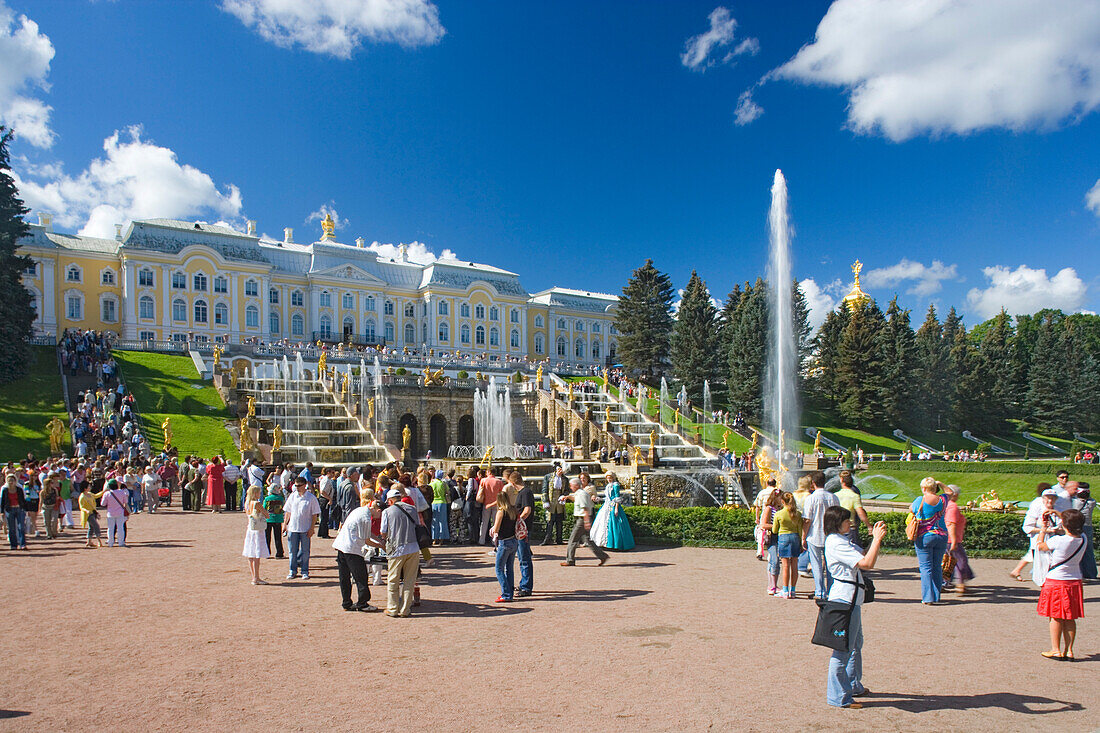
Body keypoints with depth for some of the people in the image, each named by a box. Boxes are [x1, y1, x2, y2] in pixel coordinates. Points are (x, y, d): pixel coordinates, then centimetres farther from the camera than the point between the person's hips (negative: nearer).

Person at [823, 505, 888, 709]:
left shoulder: (841, 540, 13)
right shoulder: (836, 543, -20)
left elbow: (863, 560, 18)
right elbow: (867, 563, -24)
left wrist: (875, 538, 9)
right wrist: (877, 539, -16)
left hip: (851, 598, 11)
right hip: (846, 598, -11)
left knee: (856, 643, 24)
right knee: (844, 647, -4)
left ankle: (854, 686, 39)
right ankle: (837, 697, 4)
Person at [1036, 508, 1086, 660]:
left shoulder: (1058, 540, -21)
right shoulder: (1083, 540, -6)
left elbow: (1040, 546, -3)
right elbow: (1075, 528, 17)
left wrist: (1043, 530, 10)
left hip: (1056, 581, -5)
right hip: (1075, 581, 5)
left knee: (1056, 617, 4)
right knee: (1070, 618, 12)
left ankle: (1056, 650, 9)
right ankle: (1069, 651, 16)